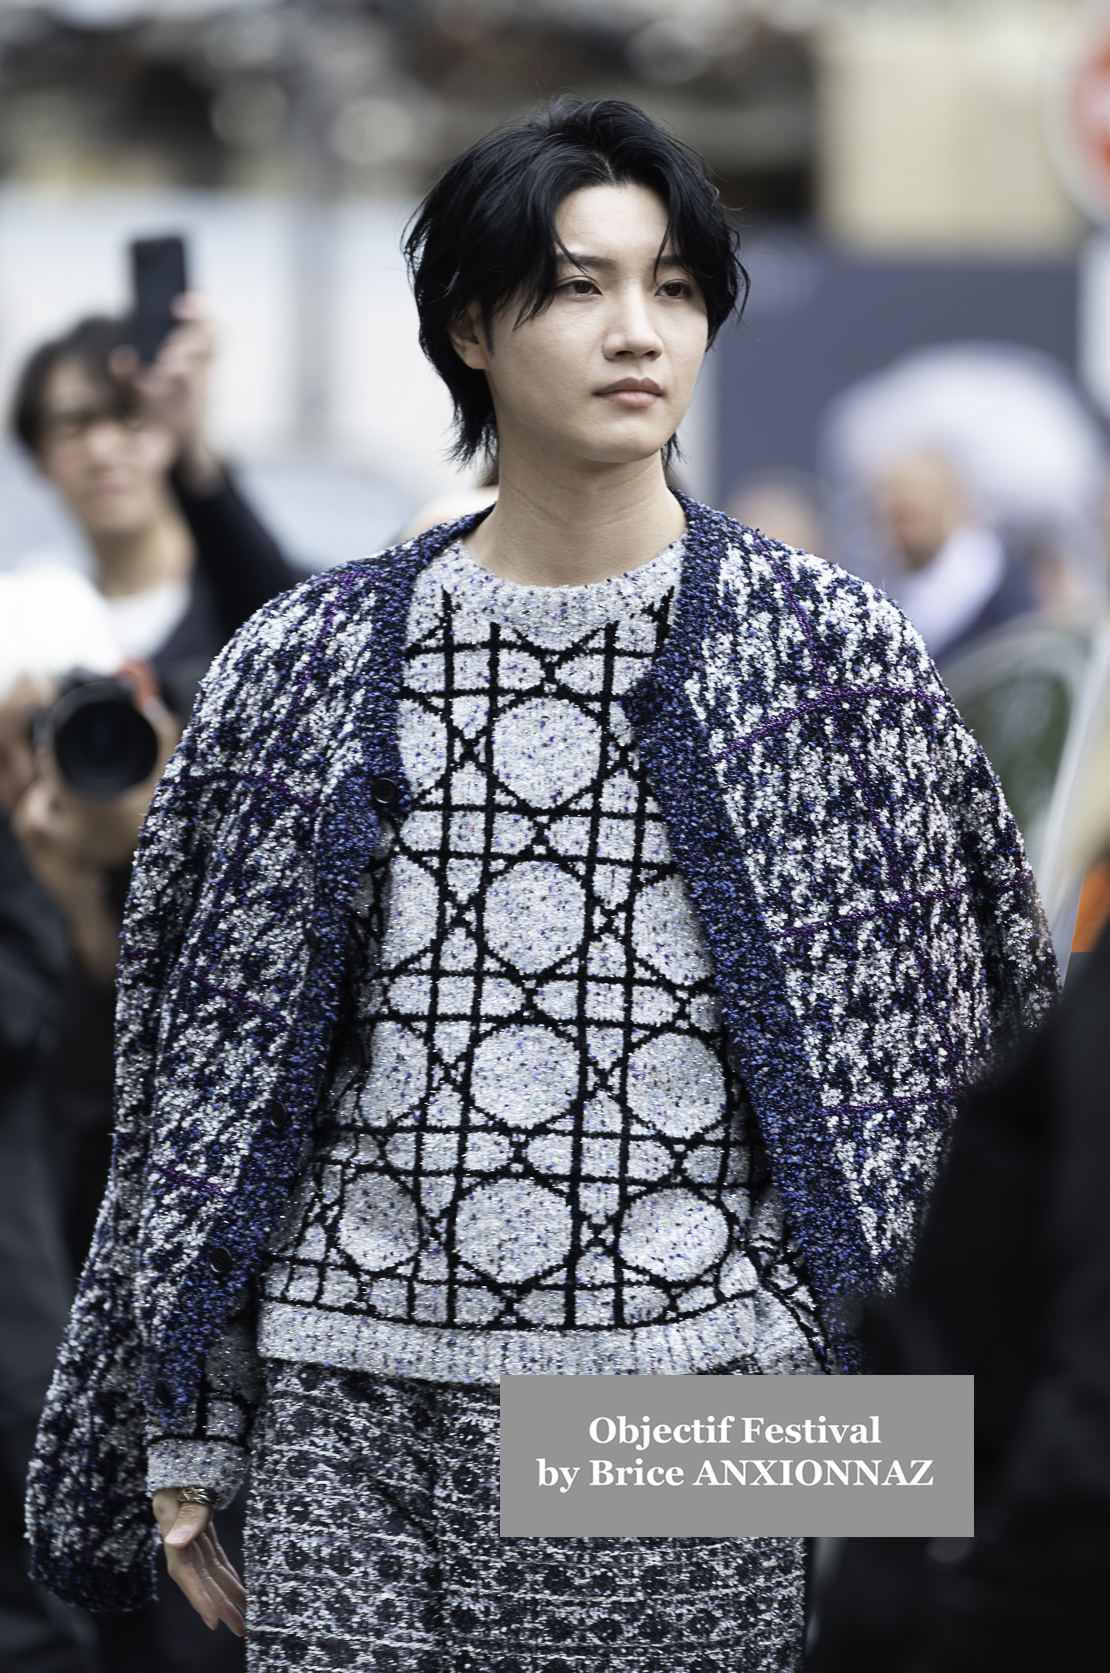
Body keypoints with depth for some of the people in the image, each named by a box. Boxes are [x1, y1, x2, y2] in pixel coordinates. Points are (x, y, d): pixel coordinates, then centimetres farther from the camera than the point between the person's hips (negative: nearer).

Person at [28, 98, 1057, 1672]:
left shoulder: (831, 653, 3)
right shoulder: (312, 662, 6)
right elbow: (211, 1058, 10)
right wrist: (184, 1432, 8)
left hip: (699, 1381, -1)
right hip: (359, 1403, 1)